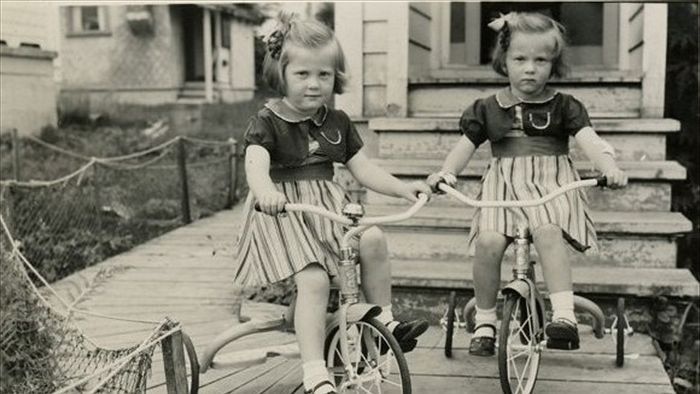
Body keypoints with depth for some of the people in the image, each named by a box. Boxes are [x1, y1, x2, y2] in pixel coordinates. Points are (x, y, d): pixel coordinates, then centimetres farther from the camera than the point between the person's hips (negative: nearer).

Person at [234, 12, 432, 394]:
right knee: (313, 280, -25)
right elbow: (255, 163, -26)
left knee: (373, 240, -21)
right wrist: (266, 191, -49)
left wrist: (402, 187, -3)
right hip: (283, 210, -5)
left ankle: (384, 320, -2)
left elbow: (363, 168, 11)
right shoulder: (267, 121, -8)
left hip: (328, 205, 5)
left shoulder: (338, 123, 9)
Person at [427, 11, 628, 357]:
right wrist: (445, 172, -8)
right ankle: (484, 321, -7)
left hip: (551, 185, -1)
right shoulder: (488, 109, 12)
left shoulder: (563, 107, 7)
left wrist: (610, 167, -27)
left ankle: (564, 315, -33)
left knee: (548, 234, -34)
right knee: (488, 241, -24)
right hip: (503, 186, 2)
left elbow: (588, 139, -6)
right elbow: (465, 146, 13)